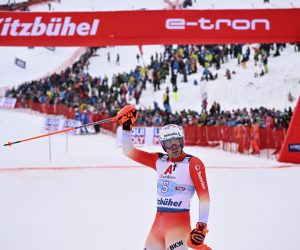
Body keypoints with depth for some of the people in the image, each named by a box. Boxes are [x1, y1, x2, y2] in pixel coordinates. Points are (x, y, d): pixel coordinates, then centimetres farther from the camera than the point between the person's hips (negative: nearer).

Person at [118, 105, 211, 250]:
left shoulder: (193, 163, -6)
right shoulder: (159, 160, 12)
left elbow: (204, 196, -10)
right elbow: (129, 152, 13)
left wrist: (202, 226, -16)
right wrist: (126, 126, 2)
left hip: (179, 222, -7)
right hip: (158, 222, 7)